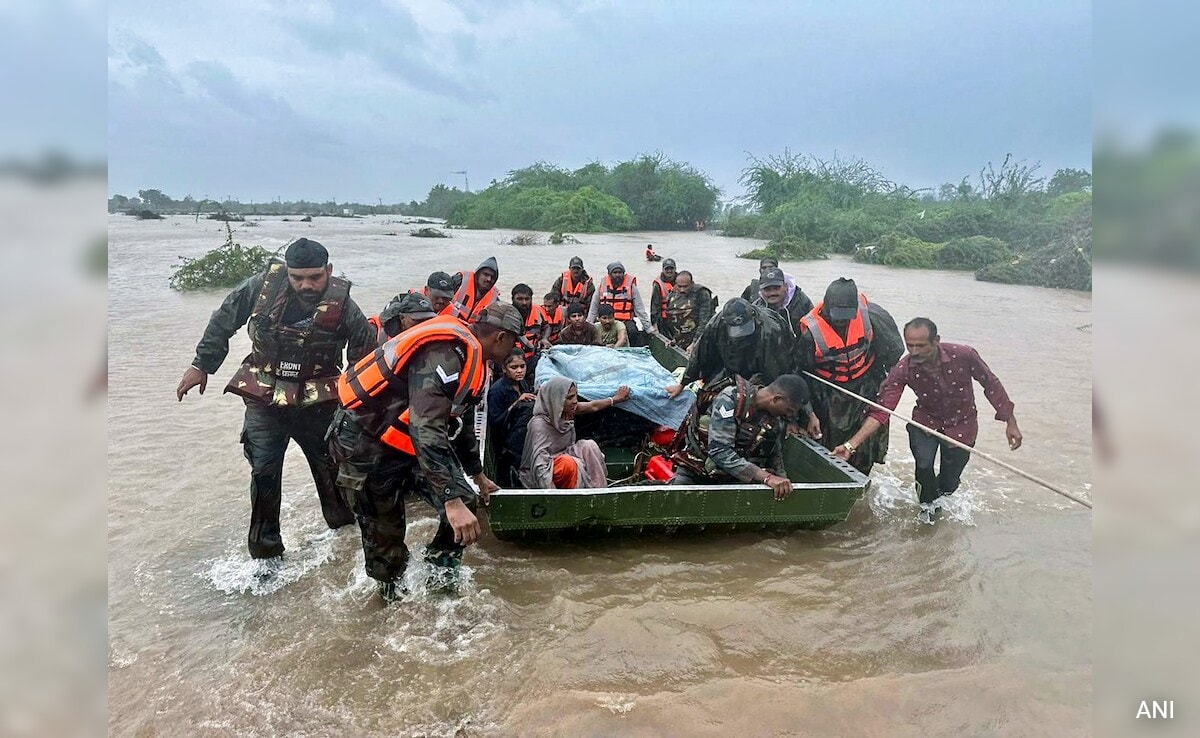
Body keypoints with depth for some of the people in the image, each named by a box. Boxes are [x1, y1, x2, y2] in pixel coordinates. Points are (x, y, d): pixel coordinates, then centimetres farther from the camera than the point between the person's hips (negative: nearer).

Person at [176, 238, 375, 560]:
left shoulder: (342, 305, -16)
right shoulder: (263, 286, -13)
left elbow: (366, 358, -5)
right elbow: (223, 321, 1)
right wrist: (201, 365, 4)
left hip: (317, 403, 0)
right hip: (264, 401, 0)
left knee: (332, 464, 13)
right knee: (264, 472, 0)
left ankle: (342, 519, 39)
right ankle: (264, 546, 16)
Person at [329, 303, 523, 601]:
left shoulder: (470, 360, 5)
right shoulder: (444, 355, -27)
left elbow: (462, 423, 20)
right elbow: (427, 430, -37)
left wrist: (478, 476, 31)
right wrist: (451, 500, -41)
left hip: (408, 442, 9)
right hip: (365, 445, -9)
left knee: (464, 504, -2)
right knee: (385, 535, 2)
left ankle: (438, 575, 17)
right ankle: (391, 592, 26)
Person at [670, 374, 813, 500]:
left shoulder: (779, 418, -2)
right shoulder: (731, 398, -22)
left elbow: (775, 456, 12)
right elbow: (719, 450, -30)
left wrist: (783, 484, -6)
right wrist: (766, 477, -35)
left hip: (734, 478, 5)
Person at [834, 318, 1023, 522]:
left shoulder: (963, 355, -29)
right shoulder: (903, 370, -27)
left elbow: (991, 384, -13)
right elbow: (880, 411, -29)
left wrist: (1010, 422, -8)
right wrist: (851, 445, -39)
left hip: (961, 425, 0)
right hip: (926, 419, 0)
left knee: (949, 484, 9)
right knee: (923, 464, -23)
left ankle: (940, 500, 48)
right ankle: (927, 504, 11)